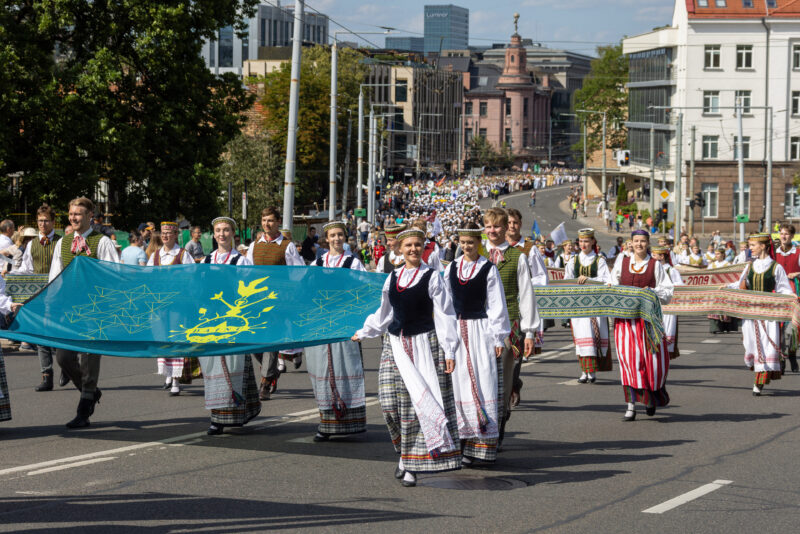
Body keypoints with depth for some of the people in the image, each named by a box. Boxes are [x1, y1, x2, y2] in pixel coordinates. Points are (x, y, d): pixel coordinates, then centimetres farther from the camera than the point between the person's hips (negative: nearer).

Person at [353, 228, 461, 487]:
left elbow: (444, 316, -4)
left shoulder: (431, 277, -2)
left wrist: (449, 351, -9)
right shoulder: (392, 278, 12)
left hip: (423, 344, -4)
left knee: (420, 402, -8)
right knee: (391, 401, -6)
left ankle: (412, 464, -4)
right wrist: (363, 332, 33)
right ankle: (406, 452, 15)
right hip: (396, 344, 4)